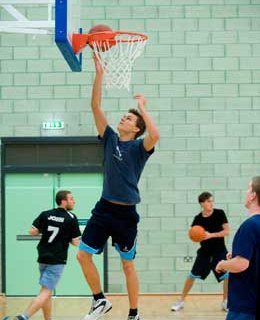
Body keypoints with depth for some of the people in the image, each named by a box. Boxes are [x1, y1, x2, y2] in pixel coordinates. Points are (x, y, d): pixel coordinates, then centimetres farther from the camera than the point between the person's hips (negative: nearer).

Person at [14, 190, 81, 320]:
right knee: (45, 292, -11)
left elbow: (32, 232, 1)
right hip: (57, 261, -5)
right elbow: (76, 242, -5)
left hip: (43, 257, 6)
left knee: (46, 292, 18)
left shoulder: (45, 215, 5)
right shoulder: (71, 218, -5)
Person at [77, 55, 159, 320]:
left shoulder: (138, 147, -5)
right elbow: (95, 106, 2)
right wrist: (99, 74, -6)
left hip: (126, 212, -4)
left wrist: (143, 108, -17)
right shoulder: (110, 139, 8)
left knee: (128, 265, 5)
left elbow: (155, 135, -29)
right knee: (83, 255, -1)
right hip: (104, 208, 5)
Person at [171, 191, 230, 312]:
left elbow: (226, 231, -14)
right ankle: (181, 301, 15)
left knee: (227, 275, -11)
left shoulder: (219, 213, -11)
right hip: (204, 251, 1)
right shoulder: (198, 219, -7)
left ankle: (225, 302, 8)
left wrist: (211, 235, -25)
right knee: (192, 275, 2)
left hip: (219, 250, -1)